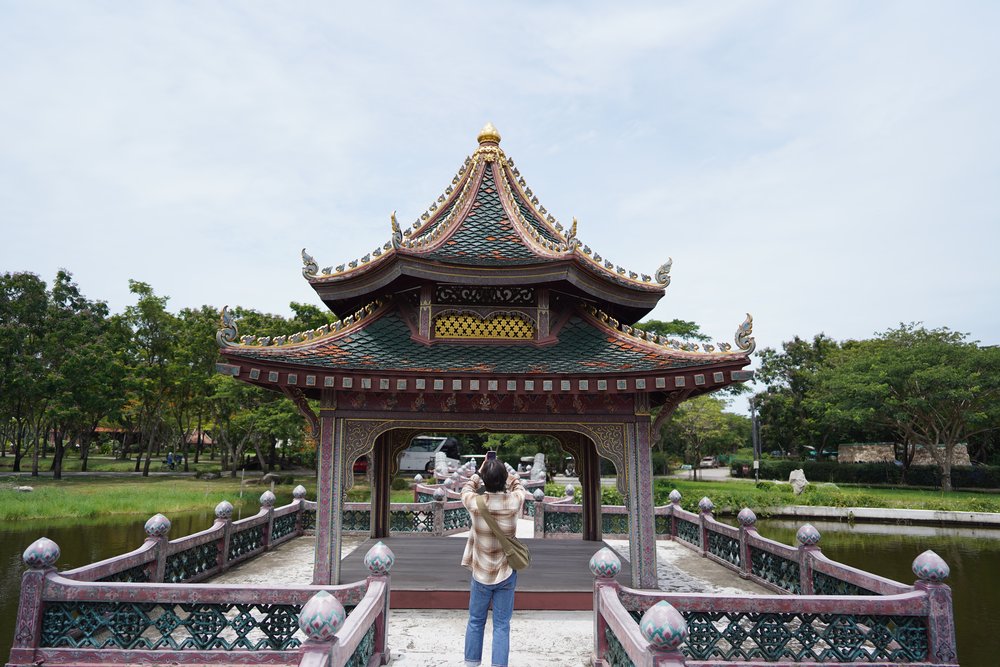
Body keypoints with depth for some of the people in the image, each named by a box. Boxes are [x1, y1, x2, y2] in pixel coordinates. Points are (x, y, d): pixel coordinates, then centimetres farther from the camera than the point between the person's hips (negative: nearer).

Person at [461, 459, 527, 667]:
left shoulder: (475, 503, -16)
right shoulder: (513, 502, -15)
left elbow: (466, 489, 9)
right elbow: (518, 486, 10)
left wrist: (479, 472, 19)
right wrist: (503, 473, 17)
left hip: (480, 574, 0)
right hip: (506, 574, 0)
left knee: (475, 622, 16)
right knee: (502, 625, 8)